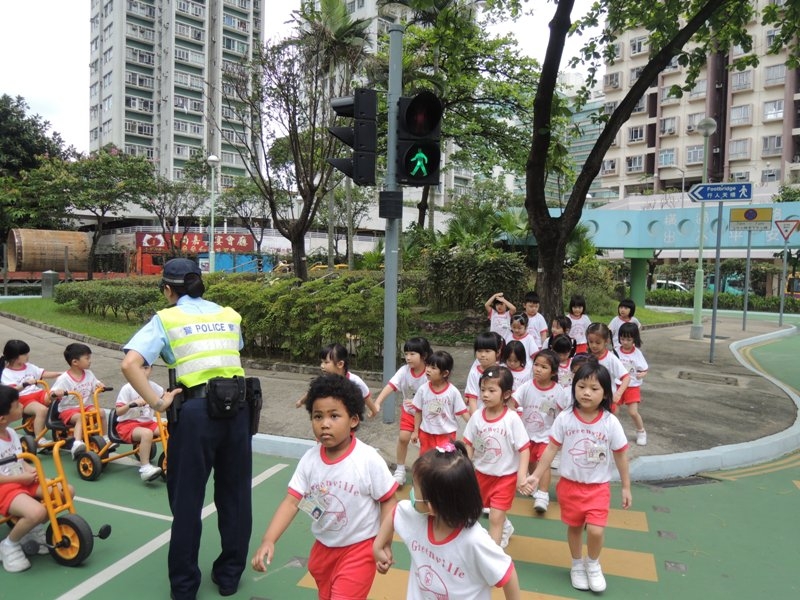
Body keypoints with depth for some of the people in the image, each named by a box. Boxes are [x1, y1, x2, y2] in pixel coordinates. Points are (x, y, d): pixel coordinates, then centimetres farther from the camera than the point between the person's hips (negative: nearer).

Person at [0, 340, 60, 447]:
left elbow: (44, 374, 11)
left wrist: (61, 374, -3)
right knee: (42, 409, -34)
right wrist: (25, 384, -33)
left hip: (38, 393, 5)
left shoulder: (29, 366, 17)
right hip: (23, 399, -5)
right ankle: (39, 439, -24)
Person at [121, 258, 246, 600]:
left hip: (195, 412, -3)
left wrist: (156, 403, -6)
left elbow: (129, 364, -11)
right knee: (235, 494, 15)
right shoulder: (228, 315, 13)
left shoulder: (166, 318, 0)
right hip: (235, 408, 4)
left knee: (187, 499, 12)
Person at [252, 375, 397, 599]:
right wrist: (268, 540, -23)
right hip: (323, 547, 5)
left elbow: (388, 501, -14)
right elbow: (292, 502, -12)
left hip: (359, 549, -5)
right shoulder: (309, 459, -12)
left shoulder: (369, 460, -24)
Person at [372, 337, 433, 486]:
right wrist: (377, 402, -42)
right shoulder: (404, 370, -20)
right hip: (408, 411, 2)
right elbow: (390, 386, -30)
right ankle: (400, 469, 13)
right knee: (403, 437, -6)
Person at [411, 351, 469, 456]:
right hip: (427, 433, 2)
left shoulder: (453, 392, -17)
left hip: (447, 434, -2)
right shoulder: (423, 390, -10)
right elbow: (418, 412, 1)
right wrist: (415, 431, 5)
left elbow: (463, 412, -10)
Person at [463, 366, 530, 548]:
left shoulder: (512, 419, -21)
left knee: (495, 517, -7)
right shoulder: (476, 416, -11)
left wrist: (522, 476, -22)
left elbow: (524, 449, -16)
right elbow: (469, 445, -1)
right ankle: (505, 528, 54)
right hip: (482, 473, 5)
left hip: (506, 475, -5)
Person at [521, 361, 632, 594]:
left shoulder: (610, 422, -14)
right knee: (574, 527, 15)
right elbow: (551, 449, -6)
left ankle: (593, 564, 22)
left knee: (595, 531, -11)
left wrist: (626, 487, 3)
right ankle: (577, 565, 42)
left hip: (598, 487, -1)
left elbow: (621, 455, -2)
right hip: (569, 484, 1)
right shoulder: (564, 418, -14)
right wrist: (536, 476, -7)